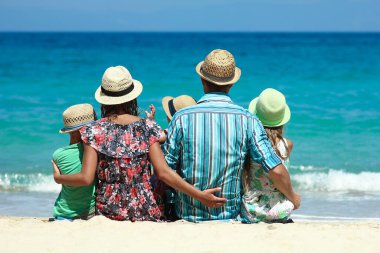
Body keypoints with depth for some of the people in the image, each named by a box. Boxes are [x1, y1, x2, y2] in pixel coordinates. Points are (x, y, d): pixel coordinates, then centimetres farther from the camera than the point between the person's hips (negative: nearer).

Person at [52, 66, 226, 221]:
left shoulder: (94, 131, -5)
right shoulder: (147, 128, -4)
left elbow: (86, 178, -10)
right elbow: (163, 173, -11)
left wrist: (58, 178, 9)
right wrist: (199, 195, -7)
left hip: (107, 212, 0)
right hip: (144, 214, 0)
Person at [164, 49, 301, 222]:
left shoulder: (182, 118, -6)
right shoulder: (247, 120, -5)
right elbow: (276, 171, -9)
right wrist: (292, 197, 10)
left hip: (189, 216, -1)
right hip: (230, 216, 1)